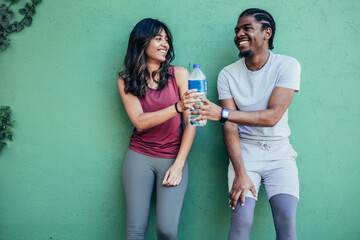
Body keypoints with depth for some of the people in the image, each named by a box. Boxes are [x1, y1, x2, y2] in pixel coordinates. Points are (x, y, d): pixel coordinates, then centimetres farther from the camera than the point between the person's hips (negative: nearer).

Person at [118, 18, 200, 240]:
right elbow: (140, 122, -10)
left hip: (173, 157, 0)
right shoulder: (126, 81, 3)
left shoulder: (179, 74, 1)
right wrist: (177, 107, -24)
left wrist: (178, 164, -6)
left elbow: (190, 123, -1)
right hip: (140, 157, 1)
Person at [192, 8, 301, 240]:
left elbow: (272, 116, -18)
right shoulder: (228, 74, -1)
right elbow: (230, 129, -7)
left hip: (279, 152, -1)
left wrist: (222, 113, -28)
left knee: (286, 221, -17)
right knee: (241, 220, -16)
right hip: (244, 151, 1)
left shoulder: (287, 65, -7)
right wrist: (240, 173, -18)